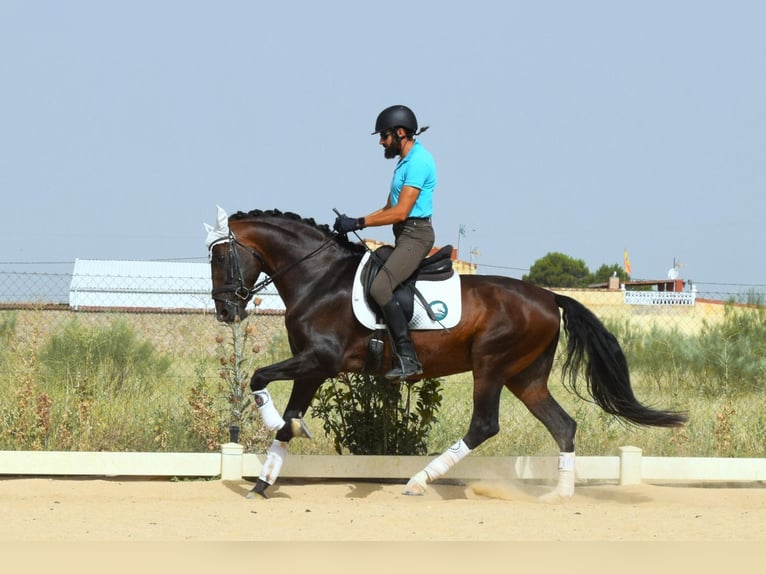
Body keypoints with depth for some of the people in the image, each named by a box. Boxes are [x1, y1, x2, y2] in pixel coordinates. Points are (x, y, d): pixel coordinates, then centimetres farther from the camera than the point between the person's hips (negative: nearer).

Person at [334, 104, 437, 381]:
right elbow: (389, 209, 22)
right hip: (403, 236, 11)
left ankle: (407, 358, -27)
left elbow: (400, 212, -21)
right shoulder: (405, 161, 19)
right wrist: (354, 222, 11)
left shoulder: (418, 161, -15)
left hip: (415, 235, -11)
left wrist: (358, 223, -18)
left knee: (380, 288, -25)